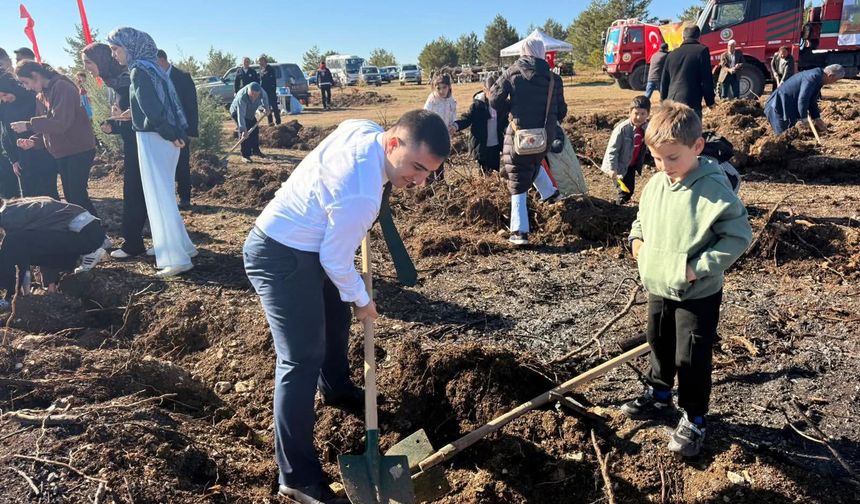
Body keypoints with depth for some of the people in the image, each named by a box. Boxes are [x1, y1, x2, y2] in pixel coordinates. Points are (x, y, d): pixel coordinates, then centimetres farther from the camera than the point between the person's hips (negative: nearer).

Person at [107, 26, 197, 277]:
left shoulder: (139, 70, -14)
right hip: (165, 140, 9)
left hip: (153, 140, -9)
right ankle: (182, 245, 26)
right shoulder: (151, 66, 14)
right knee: (164, 194, 18)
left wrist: (172, 135, -11)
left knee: (159, 197, -4)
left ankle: (177, 258, -1)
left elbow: (152, 110, -22)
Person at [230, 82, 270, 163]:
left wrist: (266, 107, 10)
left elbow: (265, 97, 0)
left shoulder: (260, 91, -27)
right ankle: (245, 155, -14)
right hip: (237, 112, -7)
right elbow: (241, 115, -46)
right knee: (244, 133, -18)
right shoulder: (242, 97, -43)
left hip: (250, 113, 7)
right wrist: (243, 130, -52)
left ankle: (256, 150, 29)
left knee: (255, 130, 10)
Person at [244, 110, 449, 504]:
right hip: (281, 258, -10)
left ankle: (335, 389, 53)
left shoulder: (363, 129, -8)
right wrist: (362, 300, -4)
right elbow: (335, 260, -22)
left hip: (297, 240, 10)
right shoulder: (360, 196, -34)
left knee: (335, 313, 27)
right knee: (302, 359, -10)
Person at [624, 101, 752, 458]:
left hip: (697, 295, -7)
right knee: (659, 345, 23)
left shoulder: (715, 191, -21)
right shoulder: (656, 183, -1)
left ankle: (694, 419, 25)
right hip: (658, 287, 7)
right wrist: (637, 239, -3)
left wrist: (699, 267, -24)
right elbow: (642, 217, 16)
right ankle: (659, 395, 44)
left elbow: (739, 236, -19)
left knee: (691, 359, 4)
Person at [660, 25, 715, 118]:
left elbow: (664, 82, 18)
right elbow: (707, 80, -4)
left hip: (672, 103, 6)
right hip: (691, 103, -6)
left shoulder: (671, 54, 13)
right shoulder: (702, 50, -2)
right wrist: (710, 102, 5)